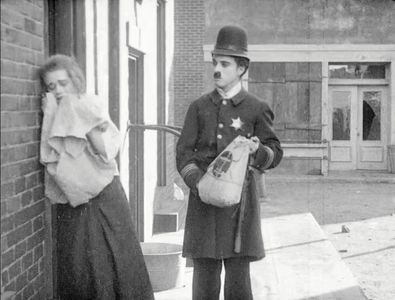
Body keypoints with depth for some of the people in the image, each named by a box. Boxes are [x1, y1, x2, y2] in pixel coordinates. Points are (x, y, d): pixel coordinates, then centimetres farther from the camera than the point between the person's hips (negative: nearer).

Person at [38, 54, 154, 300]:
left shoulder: (93, 107, 0)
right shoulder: (51, 119, 7)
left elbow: (106, 151, -13)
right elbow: (51, 160, -9)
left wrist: (85, 123, -17)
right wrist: (52, 117, -10)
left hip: (104, 198, -2)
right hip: (70, 203, 2)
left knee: (116, 262, 1)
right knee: (75, 269, 2)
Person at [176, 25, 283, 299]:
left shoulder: (257, 109, 4)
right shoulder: (199, 107, 9)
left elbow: (275, 153, 6)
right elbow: (184, 152, 4)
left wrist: (258, 150, -17)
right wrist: (198, 183, -13)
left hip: (239, 197, -1)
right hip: (204, 199, 2)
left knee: (238, 272, 0)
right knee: (204, 272, 3)